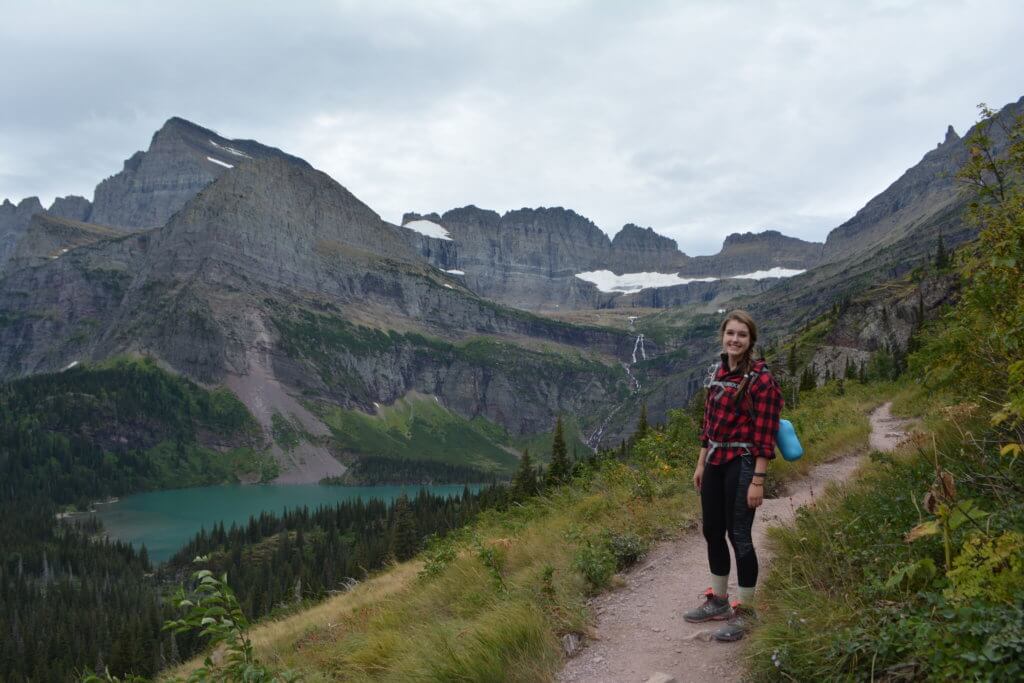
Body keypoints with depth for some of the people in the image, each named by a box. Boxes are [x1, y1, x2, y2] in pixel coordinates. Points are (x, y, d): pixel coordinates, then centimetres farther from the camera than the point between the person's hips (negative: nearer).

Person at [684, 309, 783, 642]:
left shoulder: (760, 378, -14)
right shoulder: (718, 372, 9)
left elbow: (765, 433, -16)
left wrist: (758, 480, -18)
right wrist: (701, 463, 15)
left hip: (742, 465, -8)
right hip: (715, 463, 8)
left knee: (739, 536, 0)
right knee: (712, 532, 16)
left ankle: (744, 613, 15)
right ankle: (718, 601, 33)